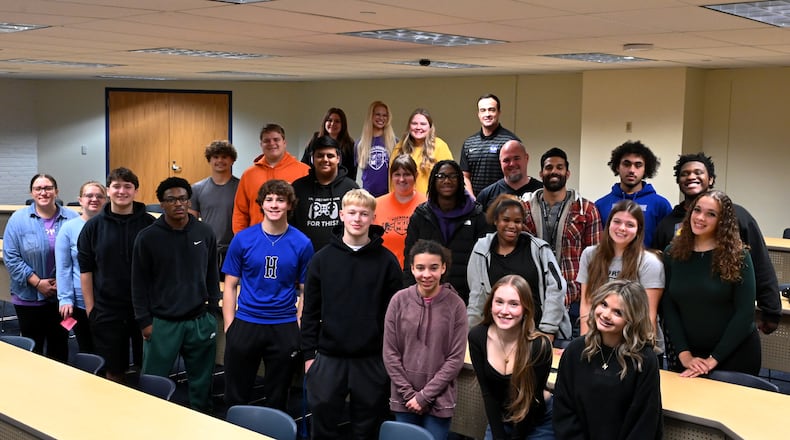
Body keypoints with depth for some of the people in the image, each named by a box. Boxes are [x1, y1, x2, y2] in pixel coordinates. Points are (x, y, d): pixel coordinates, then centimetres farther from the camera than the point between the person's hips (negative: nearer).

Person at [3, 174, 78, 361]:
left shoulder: (71, 218, -1)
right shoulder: (19, 219, -4)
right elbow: (11, 257, -6)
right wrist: (38, 283, -12)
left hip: (62, 296, 1)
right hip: (29, 297, -1)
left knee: (59, 346, 13)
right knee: (32, 348, 8)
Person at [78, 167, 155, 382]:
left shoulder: (149, 224, -2)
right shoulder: (94, 226, 1)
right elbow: (85, 270, 3)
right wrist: (90, 308, -1)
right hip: (107, 311, 1)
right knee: (113, 372, 9)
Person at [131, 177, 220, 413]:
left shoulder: (205, 233, 3)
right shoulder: (147, 237, -4)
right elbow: (139, 283, 0)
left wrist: (212, 311, 8)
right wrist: (144, 321, -3)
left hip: (200, 322, 2)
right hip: (162, 323, -2)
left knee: (201, 384, 9)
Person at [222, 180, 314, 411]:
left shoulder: (301, 243, -1)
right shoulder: (243, 239, -1)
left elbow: (305, 291, 3)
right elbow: (230, 286, 3)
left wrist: (299, 328, -4)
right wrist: (229, 327, -3)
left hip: (285, 328, 0)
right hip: (245, 324, 0)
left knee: (277, 399, 13)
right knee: (236, 396, 9)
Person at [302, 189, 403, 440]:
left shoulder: (387, 261, -1)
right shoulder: (322, 259, 2)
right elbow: (311, 312, 4)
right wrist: (309, 353, 1)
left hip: (372, 360, 0)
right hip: (328, 357, 1)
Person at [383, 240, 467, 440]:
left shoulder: (455, 305, -8)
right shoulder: (399, 300, -5)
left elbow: (456, 359, -7)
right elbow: (390, 354, -1)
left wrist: (424, 396, -9)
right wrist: (409, 394, -5)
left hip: (439, 399, -1)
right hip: (404, 398, 1)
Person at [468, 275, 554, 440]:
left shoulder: (540, 346, -25)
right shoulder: (477, 337, -16)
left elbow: (531, 398, -15)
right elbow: (487, 393, -10)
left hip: (538, 421, -3)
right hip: (499, 419, 3)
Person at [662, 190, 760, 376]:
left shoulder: (738, 256, -8)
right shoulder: (673, 254, 0)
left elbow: (745, 312, -12)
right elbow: (668, 308, -3)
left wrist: (714, 359, -16)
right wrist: (684, 354, -13)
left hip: (735, 352, -2)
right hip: (688, 355, 2)